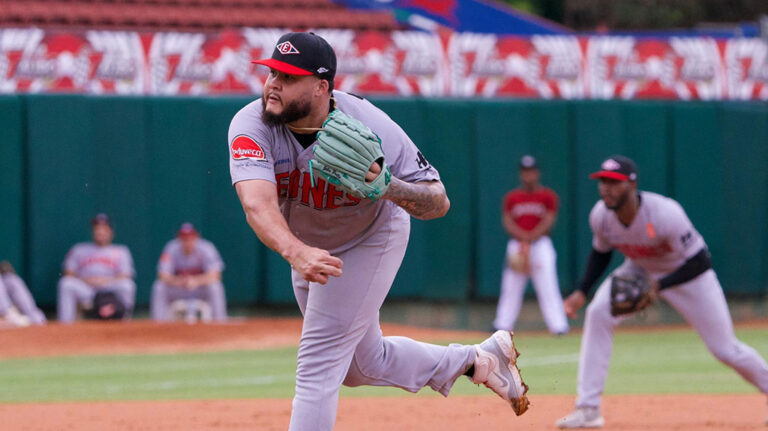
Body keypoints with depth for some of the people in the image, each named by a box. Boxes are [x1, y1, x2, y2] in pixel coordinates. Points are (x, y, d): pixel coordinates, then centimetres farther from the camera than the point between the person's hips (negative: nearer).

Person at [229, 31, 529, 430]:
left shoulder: (371, 129, -32)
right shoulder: (251, 125, -30)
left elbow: (439, 203, -27)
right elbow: (257, 203, -47)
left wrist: (389, 188, -50)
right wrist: (295, 252, -67)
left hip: (370, 242, -5)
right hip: (306, 244, 5)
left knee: (319, 360, -13)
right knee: (362, 364, 19)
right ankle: (478, 360, 38)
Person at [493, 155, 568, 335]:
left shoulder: (548, 196, 5)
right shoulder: (511, 197, 12)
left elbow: (548, 221, -5)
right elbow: (508, 222, 2)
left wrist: (530, 239, -16)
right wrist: (523, 237, -15)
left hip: (541, 244, -3)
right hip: (516, 245, 3)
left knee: (548, 286, -11)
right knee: (510, 287, 2)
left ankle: (558, 325, -15)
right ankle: (502, 325, 6)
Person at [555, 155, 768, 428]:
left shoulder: (665, 214, -36)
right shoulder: (600, 216, -20)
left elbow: (697, 262, -29)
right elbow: (601, 253, 2)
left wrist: (658, 287, -41)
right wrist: (582, 291, -12)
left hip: (688, 273, -4)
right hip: (640, 271, 4)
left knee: (725, 349, -1)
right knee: (598, 314, -19)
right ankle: (588, 410, -17)